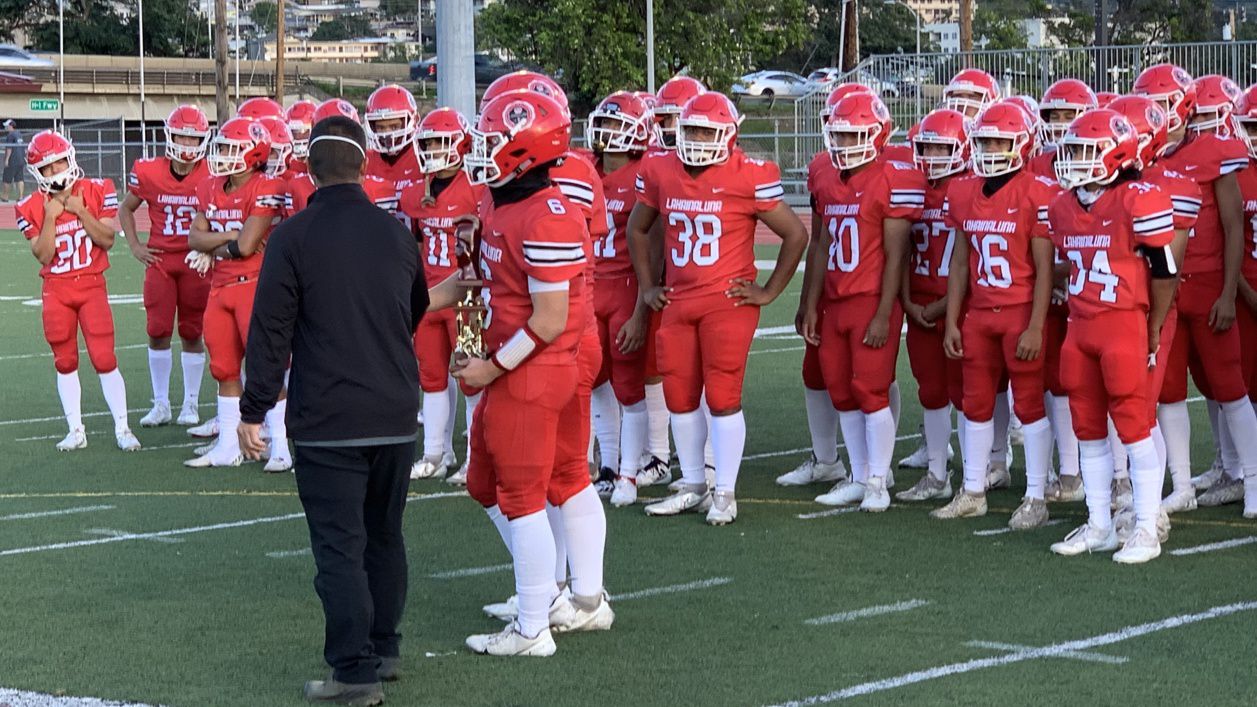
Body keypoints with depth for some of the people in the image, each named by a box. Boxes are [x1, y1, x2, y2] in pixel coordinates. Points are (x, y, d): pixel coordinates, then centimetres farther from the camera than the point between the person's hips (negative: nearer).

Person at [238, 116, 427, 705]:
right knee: (384, 535, 18)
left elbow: (270, 331, -10)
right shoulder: (396, 235, 5)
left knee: (340, 546, -2)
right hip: (396, 415, 5)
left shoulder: (294, 236, -10)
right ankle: (384, 648, 28)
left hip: (328, 423, -5)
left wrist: (254, 410, -3)